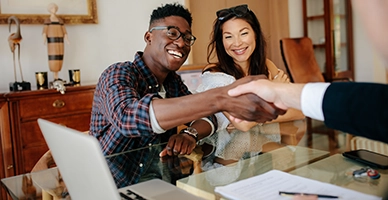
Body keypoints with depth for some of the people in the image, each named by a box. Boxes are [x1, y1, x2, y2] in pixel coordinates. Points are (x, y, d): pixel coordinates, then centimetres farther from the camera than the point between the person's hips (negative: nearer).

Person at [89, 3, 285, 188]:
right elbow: (127, 116, -36)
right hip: (116, 190, -5)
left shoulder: (173, 81, 5)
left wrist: (190, 134, -23)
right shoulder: (118, 74, -16)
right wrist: (220, 98, -45)